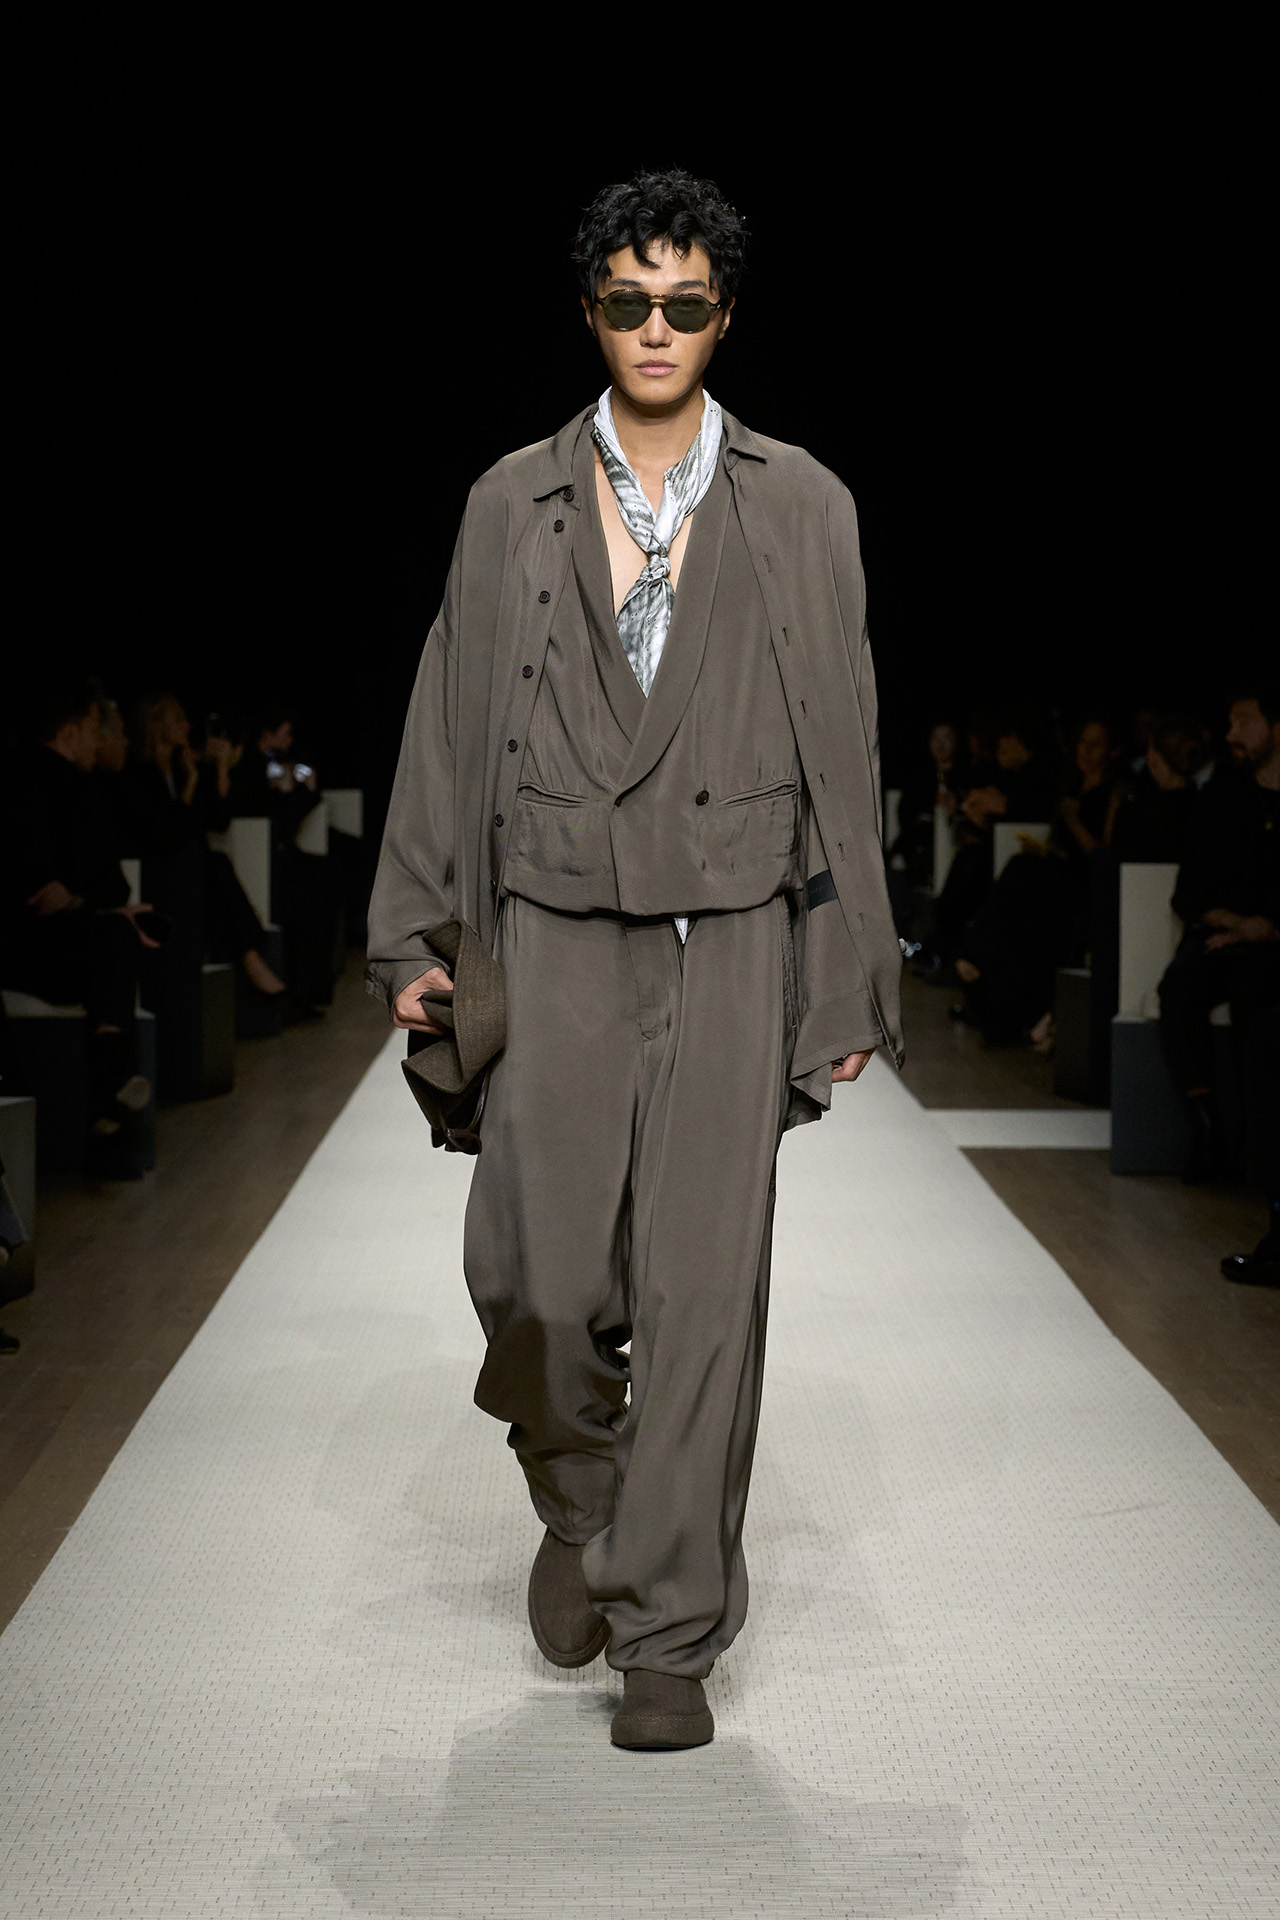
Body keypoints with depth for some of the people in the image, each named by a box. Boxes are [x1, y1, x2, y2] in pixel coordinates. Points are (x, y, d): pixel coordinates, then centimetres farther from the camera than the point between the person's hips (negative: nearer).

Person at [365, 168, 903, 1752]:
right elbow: (450, 726, 10)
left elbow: (841, 746, 5)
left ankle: (669, 1636, 10)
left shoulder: (801, 506, 6)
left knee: (702, 1286, -2)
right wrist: (415, 937, 6)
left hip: (733, 931, -1)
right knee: (533, 1270, -5)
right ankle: (580, 1498, 28)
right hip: (558, 925, 1)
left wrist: (848, 981, 2)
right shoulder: (511, 503, 9)